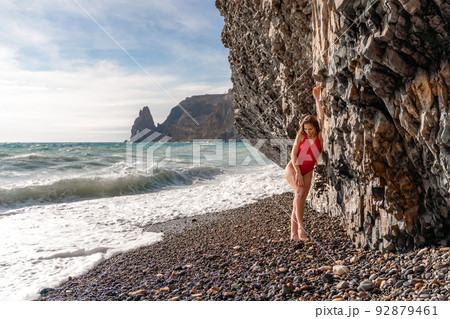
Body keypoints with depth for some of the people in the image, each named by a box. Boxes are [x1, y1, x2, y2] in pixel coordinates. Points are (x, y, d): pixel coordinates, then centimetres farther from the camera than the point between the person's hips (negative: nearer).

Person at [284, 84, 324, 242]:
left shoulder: (319, 135, 0)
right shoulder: (301, 136, -3)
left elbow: (321, 116, -6)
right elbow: (293, 154, -8)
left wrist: (317, 98, -7)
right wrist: (297, 172, -19)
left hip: (307, 172, 3)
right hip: (293, 168, -3)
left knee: (300, 200, -2)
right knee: (300, 193, -26)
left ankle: (294, 233, 2)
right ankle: (301, 228, -29)